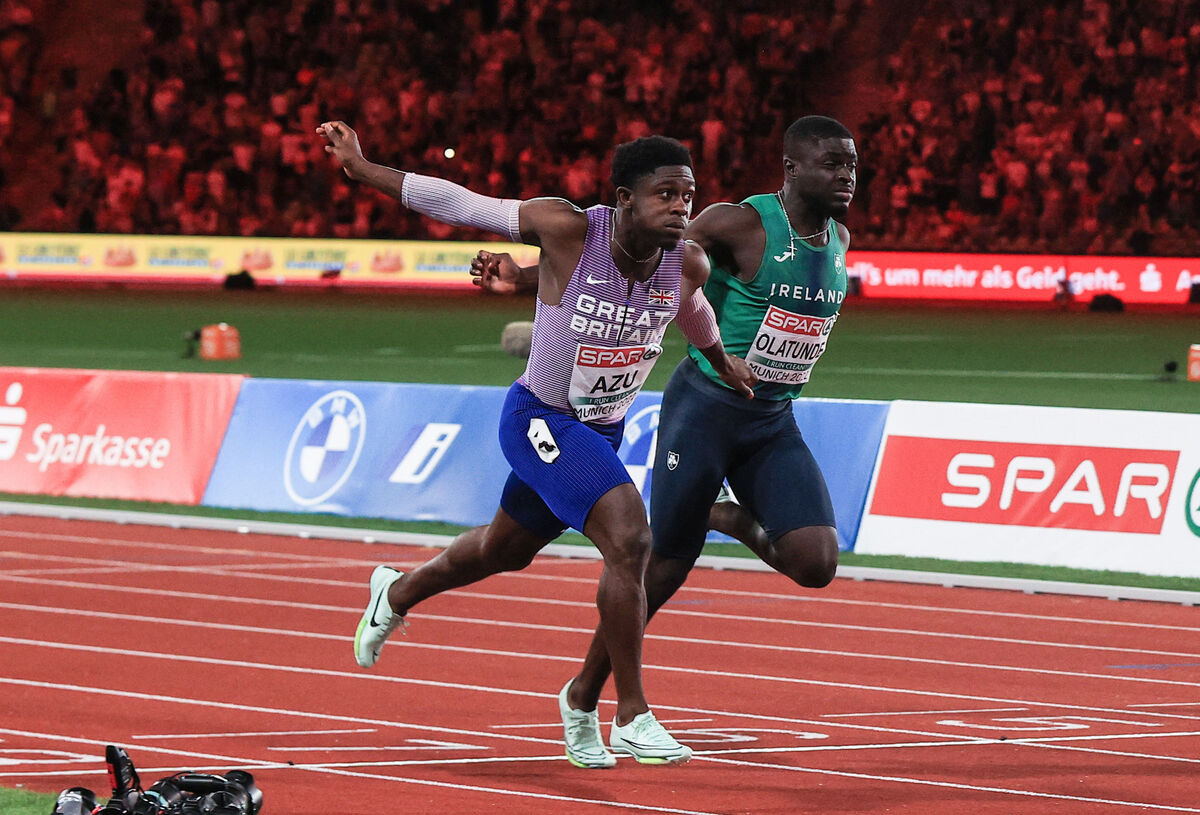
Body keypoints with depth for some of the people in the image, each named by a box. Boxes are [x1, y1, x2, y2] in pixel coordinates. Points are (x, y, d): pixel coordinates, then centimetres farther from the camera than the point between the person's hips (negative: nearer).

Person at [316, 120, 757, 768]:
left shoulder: (687, 264, -11)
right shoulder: (569, 231, -26)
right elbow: (461, 205, -18)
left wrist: (721, 361, 30)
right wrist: (363, 170, -16)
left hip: (603, 427, 7)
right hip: (540, 420, -7)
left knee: (507, 550, 27)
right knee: (629, 539, -25)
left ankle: (397, 593, 56)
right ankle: (632, 719, -16)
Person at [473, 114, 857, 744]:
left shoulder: (838, 240, 5)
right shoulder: (742, 225, -14)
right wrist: (525, 279, -19)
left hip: (773, 425, 5)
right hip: (704, 408, -5)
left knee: (816, 564, -12)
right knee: (663, 568, -3)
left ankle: (735, 521, 19)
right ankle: (585, 693, 16)